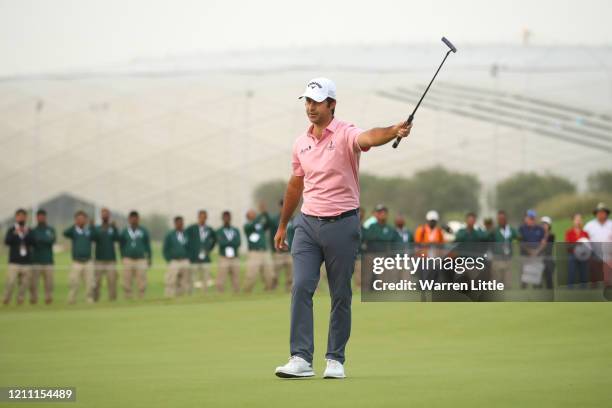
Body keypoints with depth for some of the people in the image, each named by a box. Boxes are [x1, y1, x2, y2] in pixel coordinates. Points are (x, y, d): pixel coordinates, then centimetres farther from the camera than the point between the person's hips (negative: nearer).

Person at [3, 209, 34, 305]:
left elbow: (33, 242, -3)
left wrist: (26, 234, -18)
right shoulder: (11, 230, 5)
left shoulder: (29, 231, 11)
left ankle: (20, 300, 8)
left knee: (24, 283, 1)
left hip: (27, 262, 3)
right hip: (14, 262, -3)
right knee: (10, 282, -11)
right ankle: (6, 300, -5)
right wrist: (15, 234, -23)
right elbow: (7, 242, -9)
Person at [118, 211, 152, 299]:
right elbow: (121, 245, 14)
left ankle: (141, 298, -1)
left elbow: (148, 245, 11)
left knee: (141, 281, -5)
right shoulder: (124, 232, 8)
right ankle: (127, 297, 0)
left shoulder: (144, 231, 7)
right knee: (127, 280, -3)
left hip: (141, 259, 0)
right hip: (128, 259, 0)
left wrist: (149, 258, 9)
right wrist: (123, 257, 7)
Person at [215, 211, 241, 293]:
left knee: (236, 281, 3)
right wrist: (232, 242, -6)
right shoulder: (219, 231, 5)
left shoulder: (236, 231, 14)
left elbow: (239, 243, -3)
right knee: (220, 281, -10)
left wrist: (227, 242, -10)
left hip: (235, 258, 3)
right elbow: (221, 242, -12)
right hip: (223, 258, -3)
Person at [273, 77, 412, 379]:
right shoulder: (301, 143, 9)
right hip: (308, 223, 4)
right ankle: (301, 358, -10)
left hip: (341, 225, -4)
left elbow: (369, 138, -34)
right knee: (301, 288, -9)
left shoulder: (345, 135, -10)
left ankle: (335, 359, 12)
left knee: (341, 295, 3)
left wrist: (395, 131, -56)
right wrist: (282, 225, 27)